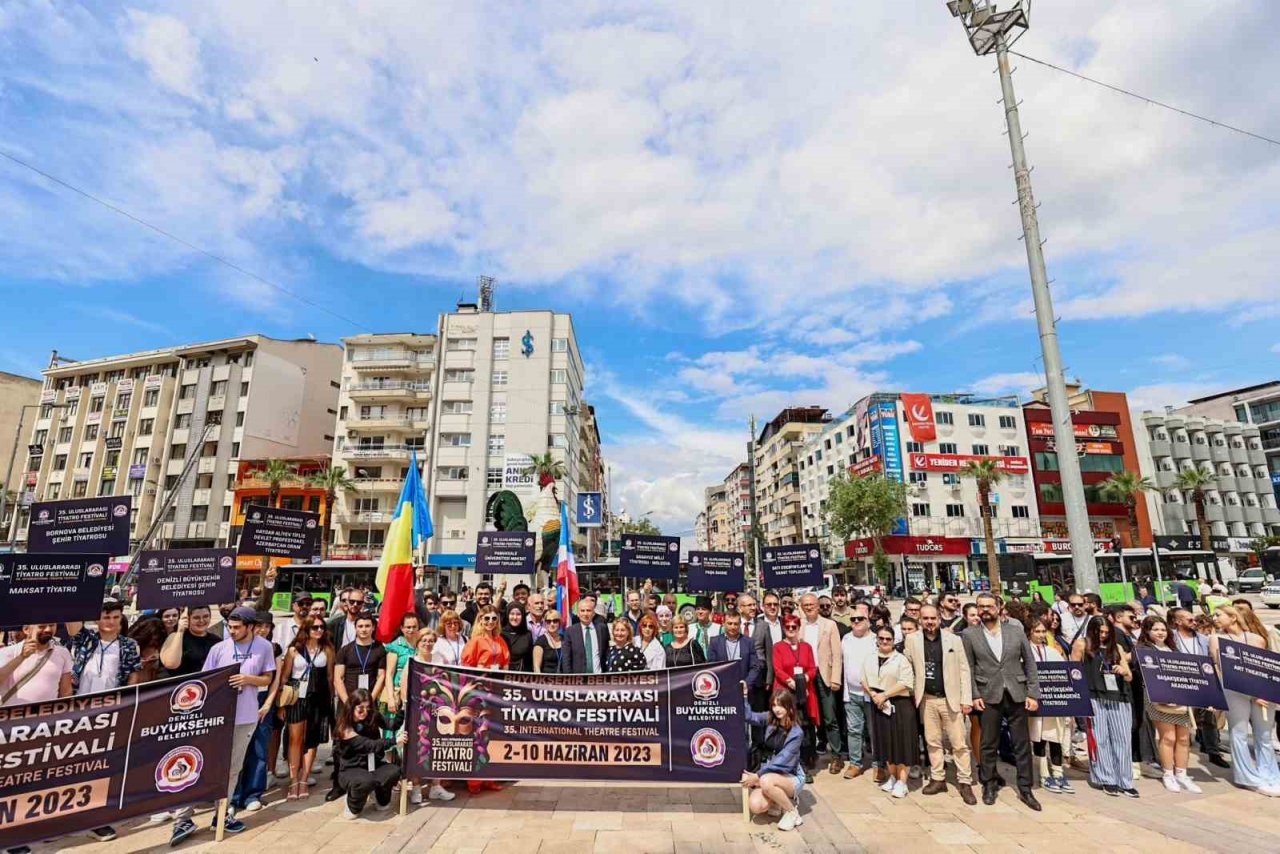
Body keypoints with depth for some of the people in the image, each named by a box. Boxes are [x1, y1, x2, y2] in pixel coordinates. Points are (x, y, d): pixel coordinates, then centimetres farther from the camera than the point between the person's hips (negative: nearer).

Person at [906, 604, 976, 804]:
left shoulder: (954, 640, -4)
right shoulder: (911, 639, -3)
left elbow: (964, 670, -2)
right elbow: (908, 667, 3)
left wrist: (966, 699, -5)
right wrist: (913, 692, -3)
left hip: (951, 699, -1)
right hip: (927, 699, 2)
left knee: (960, 743, 3)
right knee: (932, 741, 11)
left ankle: (965, 783, 16)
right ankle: (937, 779, 24)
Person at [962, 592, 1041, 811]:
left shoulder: (1016, 630, 3)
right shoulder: (969, 634, -1)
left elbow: (1030, 663, 5)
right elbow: (968, 668, -1)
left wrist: (1033, 694, 0)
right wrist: (974, 695, -6)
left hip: (1017, 695, 1)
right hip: (988, 697, -1)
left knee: (1022, 744, 7)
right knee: (989, 745, 8)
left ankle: (1025, 789, 22)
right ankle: (989, 785, 23)